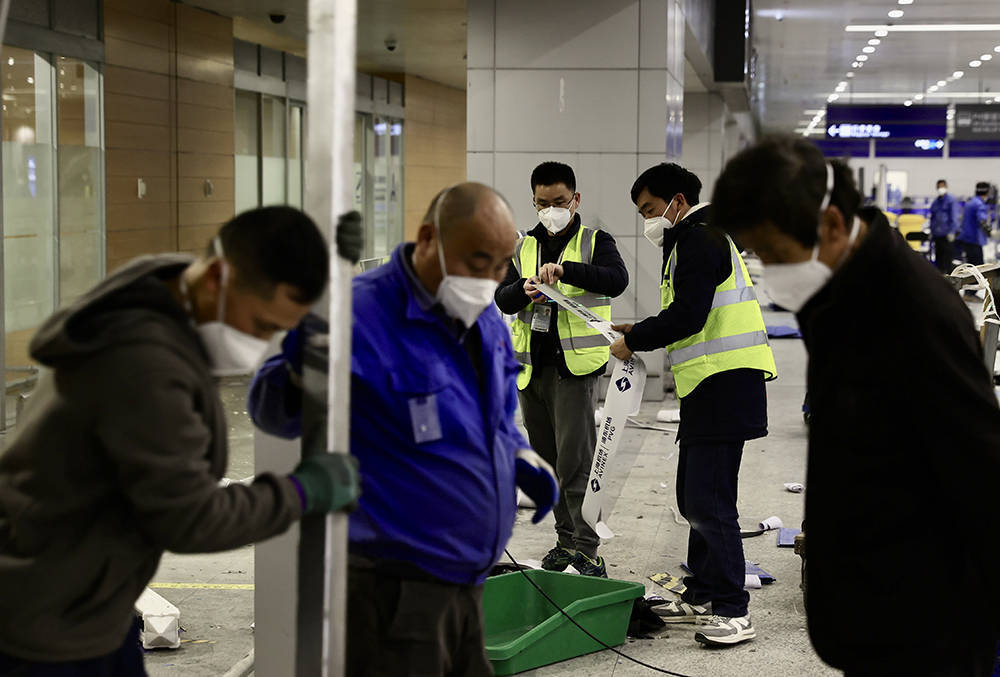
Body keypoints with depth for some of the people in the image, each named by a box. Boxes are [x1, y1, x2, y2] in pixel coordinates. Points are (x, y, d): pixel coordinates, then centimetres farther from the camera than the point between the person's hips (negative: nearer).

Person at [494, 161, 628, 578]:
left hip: (575, 366, -5)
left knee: (574, 461, -11)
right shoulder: (524, 248, 14)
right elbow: (502, 300, 6)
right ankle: (566, 539, 23)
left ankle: (587, 548, -6)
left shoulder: (595, 242, 1)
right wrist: (524, 290, -16)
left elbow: (617, 279, -19)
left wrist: (565, 270, -31)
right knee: (547, 459, 11)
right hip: (531, 368, 5)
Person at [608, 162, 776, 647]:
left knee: (709, 500, -11)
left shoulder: (699, 239, -10)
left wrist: (633, 342, -9)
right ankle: (703, 596, 26)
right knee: (693, 495, 17)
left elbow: (688, 316, -20)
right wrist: (642, 332, 15)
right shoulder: (694, 240, 23)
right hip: (709, 388, 11)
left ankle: (732, 611, -7)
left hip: (724, 384, -11)